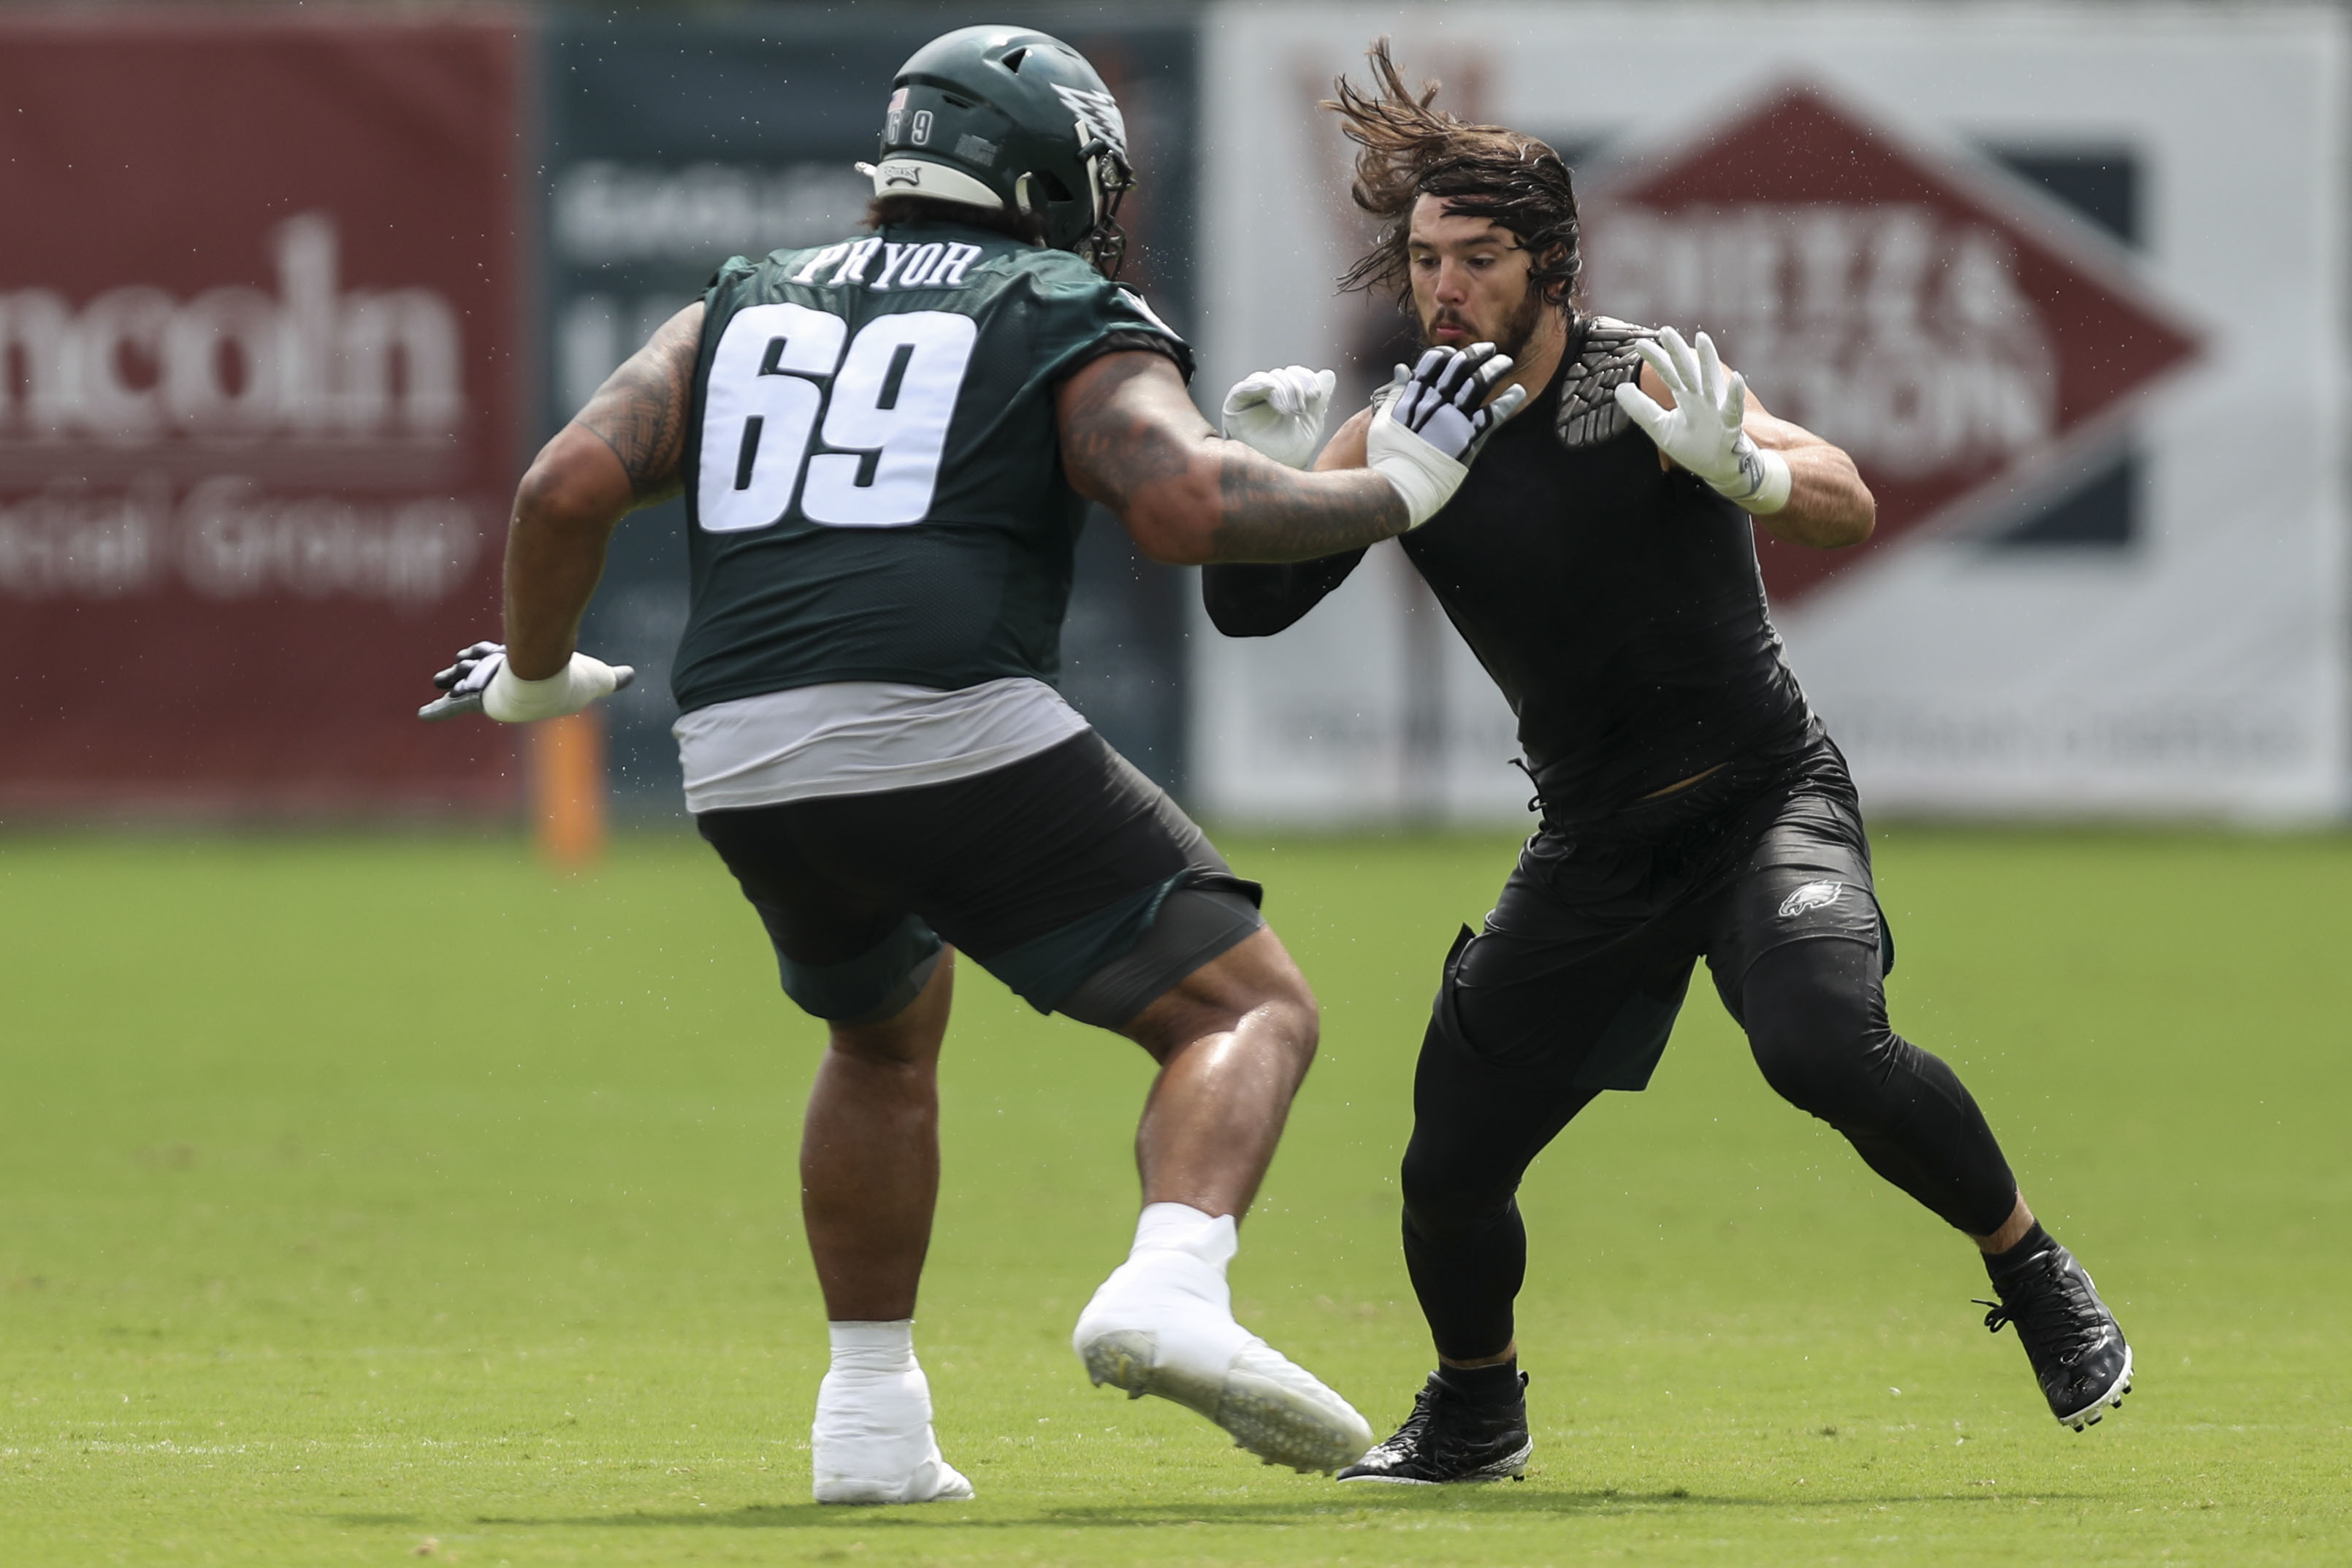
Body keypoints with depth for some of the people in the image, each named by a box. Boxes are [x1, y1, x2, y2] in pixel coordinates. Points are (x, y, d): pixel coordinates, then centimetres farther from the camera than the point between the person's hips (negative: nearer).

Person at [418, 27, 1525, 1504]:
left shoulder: (747, 309, 24)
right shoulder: (1076, 330, 11)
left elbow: (571, 488, 12)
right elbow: (1188, 502, -8)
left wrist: (536, 675, 28)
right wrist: (1398, 489, 5)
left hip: (745, 766, 5)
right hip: (962, 734, -5)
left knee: (888, 1031, 33)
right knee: (1251, 1008, 4)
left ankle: (871, 1417, 29)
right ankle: (1171, 1290, -24)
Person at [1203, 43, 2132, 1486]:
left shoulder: (1645, 384, -14)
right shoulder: (1396, 437, -2)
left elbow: (1850, 505, -25)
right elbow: (1249, 608, -4)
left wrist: (1741, 467, -47)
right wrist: (1264, 481, -24)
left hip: (1766, 798, -4)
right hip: (1595, 847, 4)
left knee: (1825, 1046, -32)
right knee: (1452, 1166, -2)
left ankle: (2038, 1277, -9)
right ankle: (1476, 1415, 28)